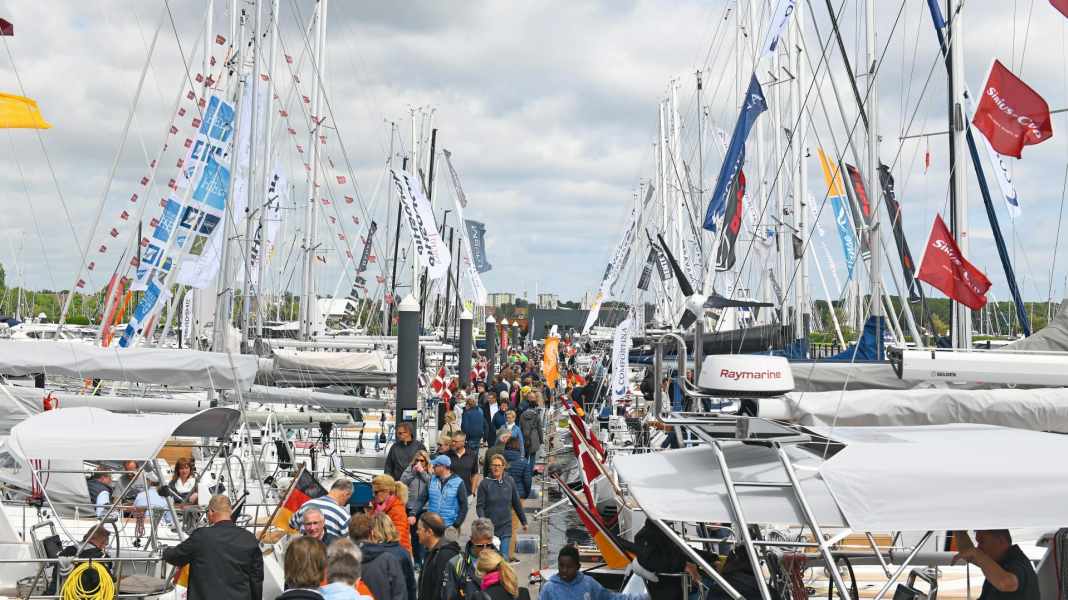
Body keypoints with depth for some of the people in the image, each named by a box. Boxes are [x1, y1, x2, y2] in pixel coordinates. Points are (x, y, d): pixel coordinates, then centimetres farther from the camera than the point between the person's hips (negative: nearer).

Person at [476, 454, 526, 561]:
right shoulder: (485, 483, -5)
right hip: (489, 528, -1)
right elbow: (480, 506, -6)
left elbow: (517, 504, 12)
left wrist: (524, 521, 18)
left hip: (506, 528, 1)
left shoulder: (509, 482, 3)